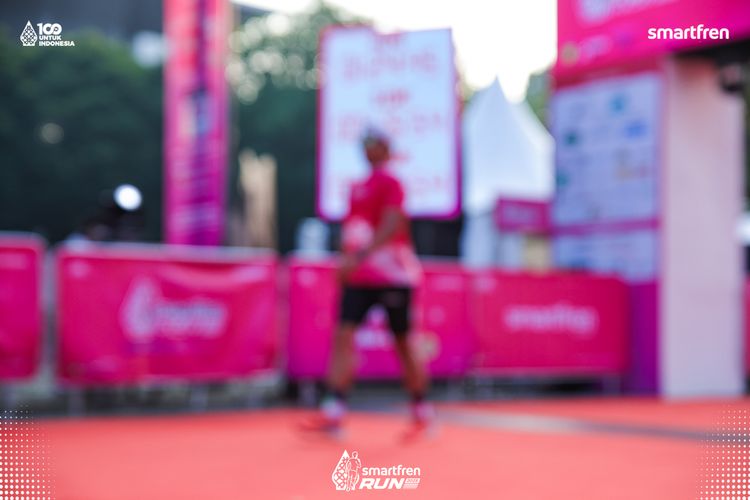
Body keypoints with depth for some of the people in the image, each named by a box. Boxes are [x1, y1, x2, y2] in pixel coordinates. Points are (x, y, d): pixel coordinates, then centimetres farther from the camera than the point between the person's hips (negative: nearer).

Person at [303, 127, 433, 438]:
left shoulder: (390, 183, -8)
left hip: (393, 276, -6)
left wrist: (361, 255, -31)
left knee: (403, 343, 4)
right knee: (343, 336, -8)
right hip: (359, 278, 6)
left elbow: (391, 225, -21)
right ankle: (333, 413, -12)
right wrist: (345, 264, 14)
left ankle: (422, 412, 18)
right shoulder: (358, 188, 15)